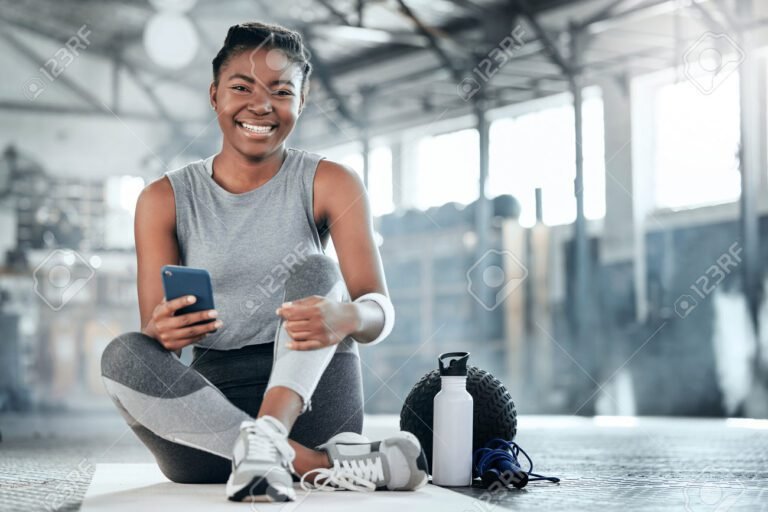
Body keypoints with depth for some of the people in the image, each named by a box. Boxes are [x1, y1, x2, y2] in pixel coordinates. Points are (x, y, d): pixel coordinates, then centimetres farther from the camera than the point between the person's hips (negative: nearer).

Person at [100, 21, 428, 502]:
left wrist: (347, 317, -34)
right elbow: (154, 329, 0)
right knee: (124, 355, -25)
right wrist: (162, 331, -26)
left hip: (307, 397, -1)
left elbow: (380, 310, -9)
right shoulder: (165, 200, 6)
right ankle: (322, 463, -32)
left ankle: (266, 438, -44)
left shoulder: (329, 183, 3)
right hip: (210, 403, 1)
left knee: (313, 271, -21)